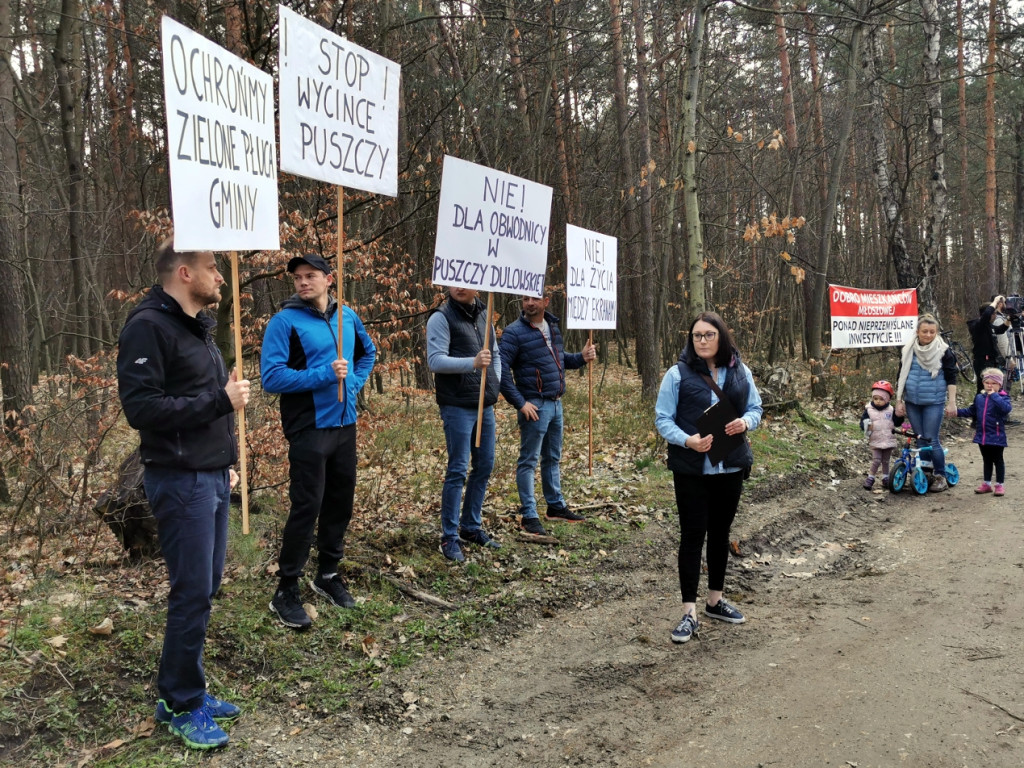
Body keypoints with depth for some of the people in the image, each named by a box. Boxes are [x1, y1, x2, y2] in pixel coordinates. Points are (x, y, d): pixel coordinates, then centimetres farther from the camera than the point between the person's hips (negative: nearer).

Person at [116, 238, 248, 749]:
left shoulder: (196, 326, 16)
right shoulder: (148, 326, -14)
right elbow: (141, 408, -22)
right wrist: (221, 400, -20)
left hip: (211, 478, 9)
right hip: (180, 482, -9)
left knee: (205, 587, 13)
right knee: (192, 593, -3)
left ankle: (187, 690, 26)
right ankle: (180, 706, 12)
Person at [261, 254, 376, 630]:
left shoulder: (347, 316, 7)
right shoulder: (285, 321, -10)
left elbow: (368, 352, 26)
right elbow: (271, 377, -16)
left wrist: (354, 382, 10)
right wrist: (324, 375, -21)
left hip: (345, 425, 6)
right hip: (309, 429, -6)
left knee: (340, 503, 13)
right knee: (306, 508, -5)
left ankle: (328, 574, 31)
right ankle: (286, 591, 7)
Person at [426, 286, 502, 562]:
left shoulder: (484, 315, 14)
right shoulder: (441, 318, -8)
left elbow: (496, 355, 23)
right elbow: (435, 360, -17)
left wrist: (495, 383, 8)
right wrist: (472, 363, -29)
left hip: (486, 405, 7)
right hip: (458, 407, -7)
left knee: (485, 466, 12)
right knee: (457, 471, -4)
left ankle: (472, 527, 26)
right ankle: (450, 537, 6)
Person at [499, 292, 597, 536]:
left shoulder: (552, 326, 10)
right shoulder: (514, 332, -13)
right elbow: (501, 370, -17)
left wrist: (581, 358, 3)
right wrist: (520, 403, -19)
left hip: (556, 404, 8)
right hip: (535, 406, -7)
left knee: (552, 458, 18)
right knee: (529, 461, -1)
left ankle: (556, 506, 31)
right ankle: (529, 516, 5)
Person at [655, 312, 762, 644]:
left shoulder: (741, 372, 4)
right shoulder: (678, 374, -7)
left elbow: (755, 407, 12)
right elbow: (662, 419, -7)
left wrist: (746, 422, -12)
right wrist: (687, 440, -25)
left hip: (731, 466, 4)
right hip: (691, 469, -4)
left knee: (720, 532, 16)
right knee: (692, 535, -1)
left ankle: (715, 599, 33)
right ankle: (689, 612, 7)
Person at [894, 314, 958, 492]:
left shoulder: (943, 351, -4)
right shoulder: (908, 350, 4)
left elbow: (951, 378, -3)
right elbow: (901, 376, 10)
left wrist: (951, 402, -8)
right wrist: (899, 401, 7)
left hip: (934, 402, -4)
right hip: (912, 402, 4)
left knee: (931, 440, -6)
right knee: (920, 439, 10)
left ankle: (941, 476, 6)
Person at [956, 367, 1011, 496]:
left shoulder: (1002, 397, -11)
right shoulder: (979, 397, 5)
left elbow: (1007, 408, -32)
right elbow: (971, 411, 18)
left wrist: (994, 395, -30)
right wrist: (958, 411, 6)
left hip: (996, 437, -5)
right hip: (982, 436, 5)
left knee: (997, 460, 7)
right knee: (986, 460, 17)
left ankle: (999, 485, 17)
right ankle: (986, 484, 27)